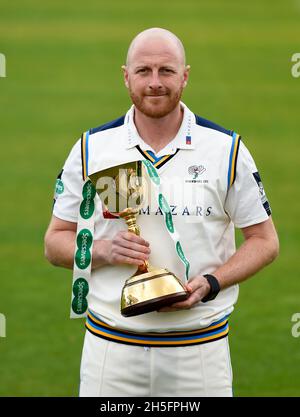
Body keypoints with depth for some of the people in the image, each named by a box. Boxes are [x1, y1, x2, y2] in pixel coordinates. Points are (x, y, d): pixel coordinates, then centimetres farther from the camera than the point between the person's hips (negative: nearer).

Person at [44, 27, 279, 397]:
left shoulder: (226, 149, 0)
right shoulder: (91, 149, 3)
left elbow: (264, 240, 5)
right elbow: (56, 242, 8)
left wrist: (210, 284, -11)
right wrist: (103, 251, -12)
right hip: (111, 348, 1)